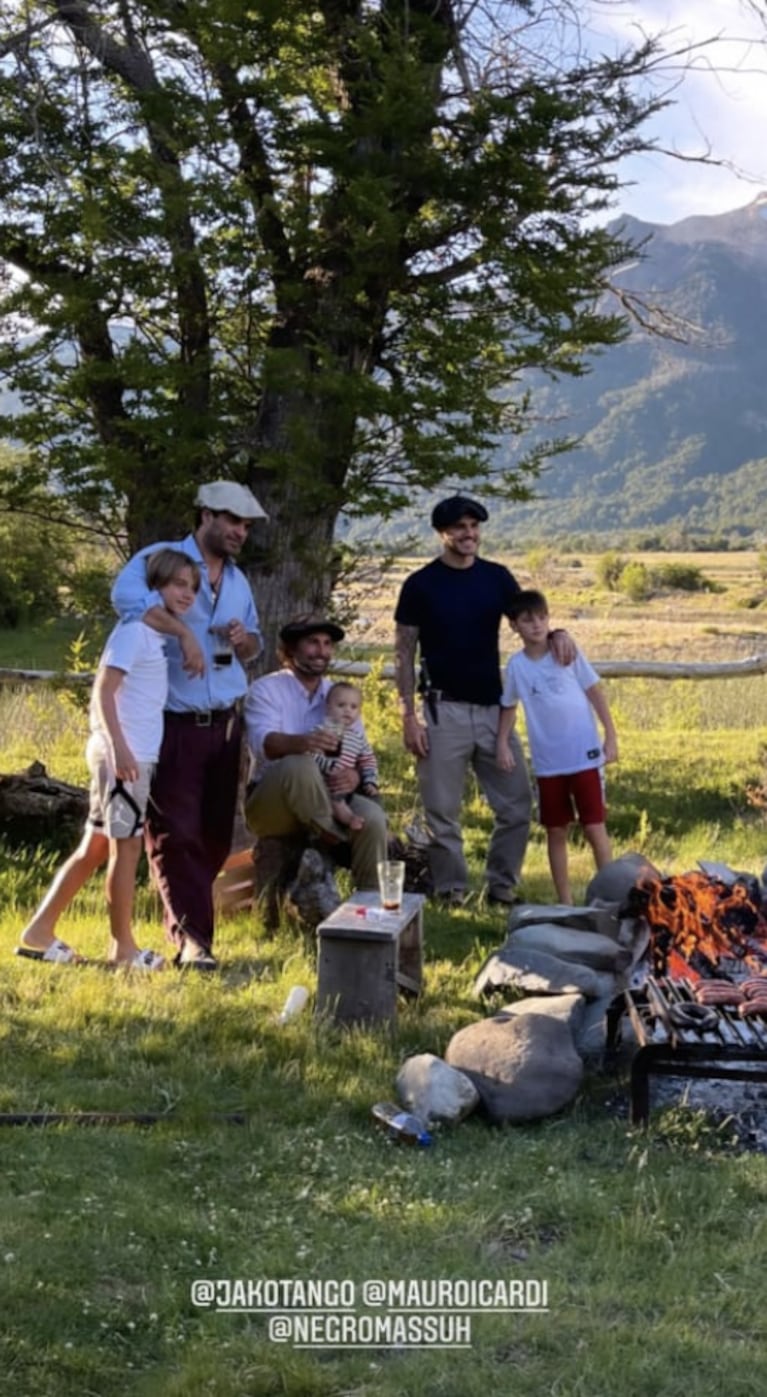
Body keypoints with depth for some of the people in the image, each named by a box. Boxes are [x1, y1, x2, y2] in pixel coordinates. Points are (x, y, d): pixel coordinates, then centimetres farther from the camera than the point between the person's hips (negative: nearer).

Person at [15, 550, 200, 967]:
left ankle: (40, 931, 17)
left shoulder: (155, 632, 16)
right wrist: (118, 746, -26)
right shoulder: (135, 628, -12)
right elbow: (103, 689, -20)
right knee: (127, 845, 0)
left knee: (96, 846, 12)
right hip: (122, 753, -9)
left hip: (137, 754, 9)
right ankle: (122, 947, 10)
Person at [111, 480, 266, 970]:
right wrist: (183, 631, -32)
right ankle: (191, 938, -7)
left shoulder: (238, 579, 16)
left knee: (216, 833, 10)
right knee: (177, 832, -7)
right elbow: (126, 596, -28)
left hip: (225, 724, 6)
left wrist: (245, 640, 0)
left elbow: (254, 646, 24)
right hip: (175, 724, -6)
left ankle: (185, 917, 28)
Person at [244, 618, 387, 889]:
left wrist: (354, 774, -21)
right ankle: (332, 841, -20)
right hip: (271, 803, -5)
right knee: (300, 764, -36)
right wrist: (301, 742, -46)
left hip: (326, 800, 5)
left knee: (372, 816, -25)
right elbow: (263, 742, -23)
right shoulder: (266, 689, -4)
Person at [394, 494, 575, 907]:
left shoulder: (497, 577, 7)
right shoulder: (421, 585, -1)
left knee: (516, 806, 4)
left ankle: (502, 887, 19)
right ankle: (451, 895, 13)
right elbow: (404, 653, -1)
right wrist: (408, 717, -8)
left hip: (494, 708, 4)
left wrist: (556, 633, -12)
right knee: (443, 813, 0)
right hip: (444, 711, -3)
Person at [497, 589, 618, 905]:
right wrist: (502, 743, -1)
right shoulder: (516, 665, 1)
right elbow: (509, 706, 12)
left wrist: (611, 736, -3)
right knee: (556, 831, 9)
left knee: (594, 827, -1)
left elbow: (595, 692, 0)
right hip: (547, 762, 2)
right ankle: (565, 900, 18)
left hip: (585, 755, -2)